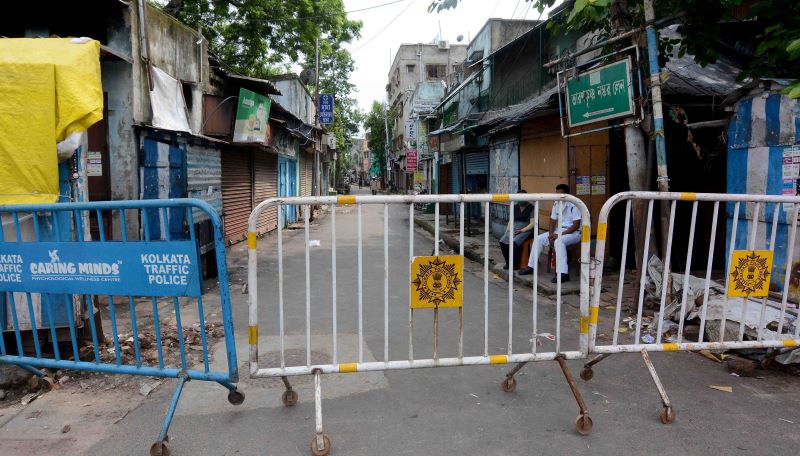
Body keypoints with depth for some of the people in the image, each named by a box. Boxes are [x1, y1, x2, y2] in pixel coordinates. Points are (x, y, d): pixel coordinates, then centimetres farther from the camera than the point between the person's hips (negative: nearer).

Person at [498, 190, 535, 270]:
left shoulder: (531, 208, -1)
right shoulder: (515, 207, 16)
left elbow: (532, 224, -9)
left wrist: (521, 230, -19)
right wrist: (509, 229, -1)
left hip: (526, 230, -5)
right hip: (513, 230, 5)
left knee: (514, 243, -33)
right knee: (503, 242, -22)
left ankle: (515, 265, -17)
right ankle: (508, 263, -7)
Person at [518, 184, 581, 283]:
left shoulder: (574, 205, -16)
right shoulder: (556, 204, 7)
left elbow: (576, 225, -19)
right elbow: (553, 221, 11)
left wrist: (560, 234, -24)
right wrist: (551, 234, -9)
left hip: (573, 232, -8)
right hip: (559, 230, 8)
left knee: (559, 241, -37)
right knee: (539, 239, -6)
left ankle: (563, 274, -39)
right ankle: (531, 267, 2)